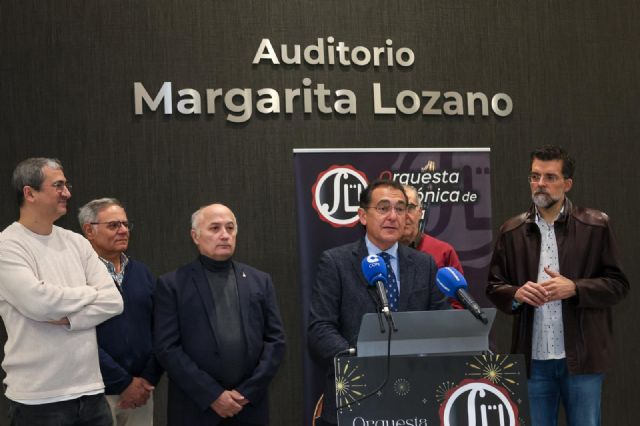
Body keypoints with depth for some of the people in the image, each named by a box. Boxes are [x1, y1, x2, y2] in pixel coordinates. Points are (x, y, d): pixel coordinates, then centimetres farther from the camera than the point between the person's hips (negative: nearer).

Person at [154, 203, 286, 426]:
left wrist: (248, 392, -6)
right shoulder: (172, 284, 1)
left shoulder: (260, 281, 9)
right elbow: (167, 347, -6)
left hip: (250, 406, 2)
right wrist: (212, 395, -12)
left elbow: (275, 339, 5)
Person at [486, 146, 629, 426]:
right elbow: (494, 287, 10)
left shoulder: (595, 226, 0)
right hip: (533, 358, 2)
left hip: (581, 356, -2)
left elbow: (618, 284, 0)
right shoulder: (512, 231, 7)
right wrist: (516, 294, -12)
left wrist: (574, 288, -15)